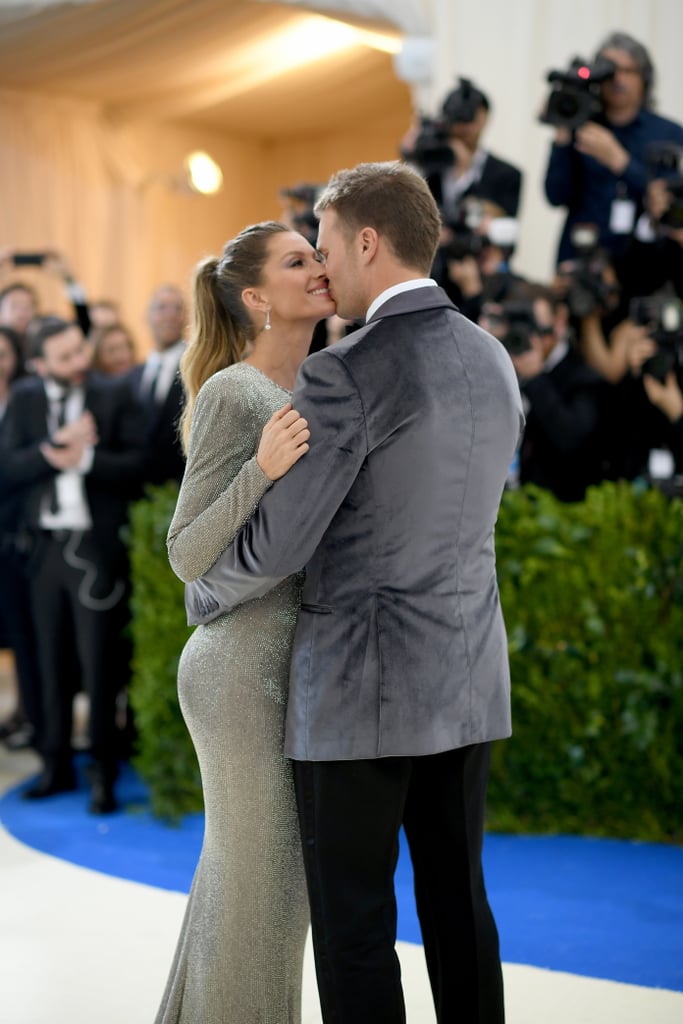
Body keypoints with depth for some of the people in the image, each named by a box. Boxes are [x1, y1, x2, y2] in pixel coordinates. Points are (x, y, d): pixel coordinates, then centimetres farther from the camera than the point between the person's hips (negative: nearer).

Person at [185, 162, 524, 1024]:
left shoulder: (344, 375, -17)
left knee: (352, 920, 4)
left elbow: (276, 545, -15)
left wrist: (202, 596, 5)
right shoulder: (493, 361, 8)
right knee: (456, 898, 14)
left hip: (361, 689, -7)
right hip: (466, 681, 7)